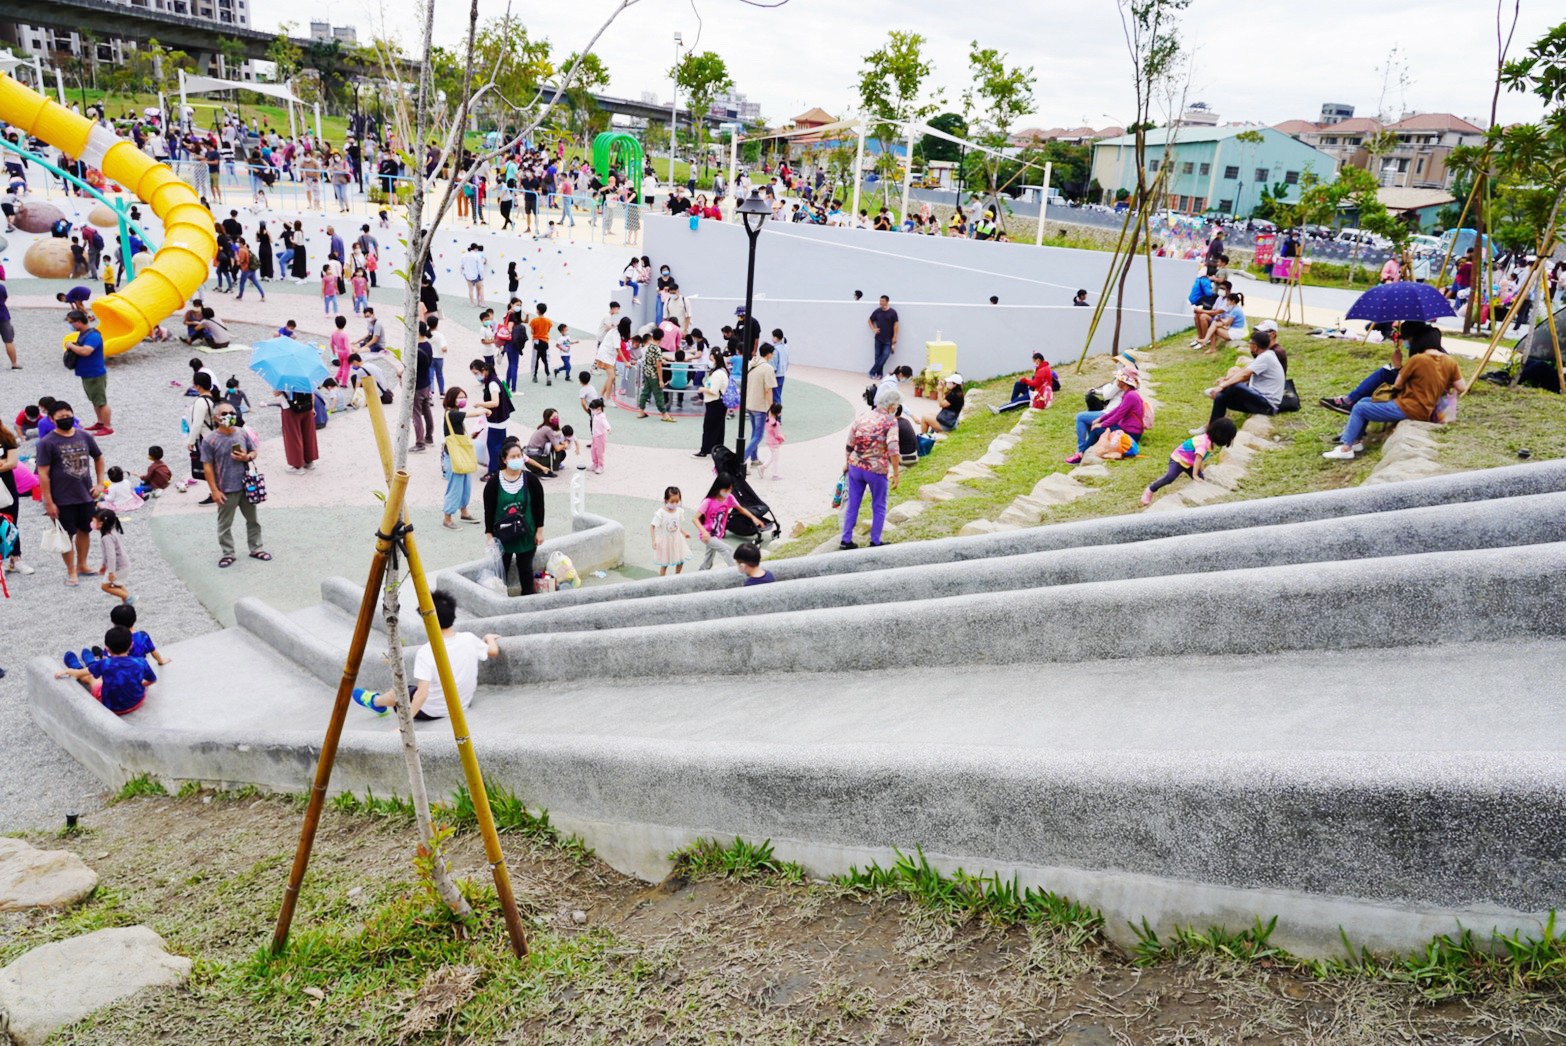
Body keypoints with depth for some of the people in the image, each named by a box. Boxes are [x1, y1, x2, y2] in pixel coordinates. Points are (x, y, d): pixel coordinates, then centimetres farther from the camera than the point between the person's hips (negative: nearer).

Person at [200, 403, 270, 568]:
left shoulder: (243, 434, 0)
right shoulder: (210, 440, -12)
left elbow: (254, 452, 12)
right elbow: (207, 466, -11)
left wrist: (247, 457, -13)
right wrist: (214, 490, -13)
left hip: (246, 486, 4)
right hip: (226, 490, -4)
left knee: (253, 520, 15)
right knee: (225, 524, 7)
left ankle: (256, 549, 29)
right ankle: (228, 554, 20)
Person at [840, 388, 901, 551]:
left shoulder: (860, 418, 4)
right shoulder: (890, 421, -10)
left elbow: (849, 446, 10)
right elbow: (893, 449, -21)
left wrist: (847, 464, 25)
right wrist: (895, 474, -17)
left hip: (855, 467, 4)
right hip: (877, 470, -4)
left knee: (852, 505, 15)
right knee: (878, 508, 14)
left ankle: (846, 541, 18)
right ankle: (875, 542, 18)